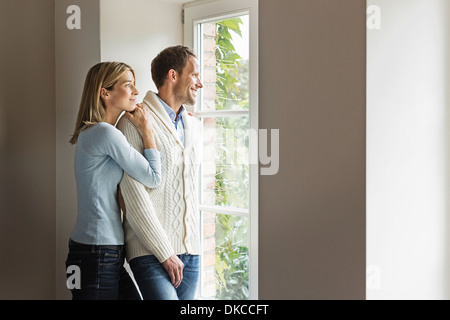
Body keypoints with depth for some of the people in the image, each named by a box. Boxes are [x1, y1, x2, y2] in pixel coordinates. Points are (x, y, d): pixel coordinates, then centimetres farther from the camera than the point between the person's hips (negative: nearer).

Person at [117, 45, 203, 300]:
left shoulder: (195, 126, 16)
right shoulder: (135, 122, -7)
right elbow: (134, 195, -13)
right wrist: (164, 253, -13)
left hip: (191, 251, 7)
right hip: (151, 251, -6)